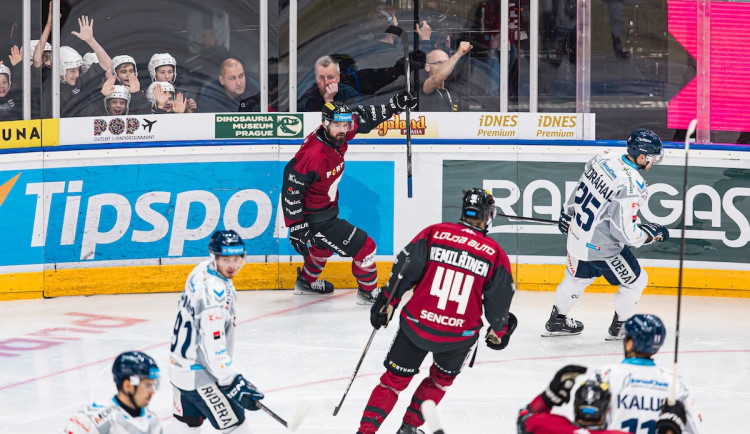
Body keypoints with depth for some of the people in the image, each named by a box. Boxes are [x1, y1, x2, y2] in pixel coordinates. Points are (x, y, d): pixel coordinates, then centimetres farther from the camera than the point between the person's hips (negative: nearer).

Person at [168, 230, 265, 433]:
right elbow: (213, 348, -31)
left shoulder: (202, 270, 0)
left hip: (181, 365, 10)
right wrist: (234, 383, -27)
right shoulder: (215, 295, -30)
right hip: (199, 376, -10)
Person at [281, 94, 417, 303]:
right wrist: (296, 227, -27)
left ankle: (306, 281, 59)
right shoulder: (314, 156, -36)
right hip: (314, 218, -10)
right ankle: (368, 292, 17)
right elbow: (292, 188, -30)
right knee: (364, 248, -4)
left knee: (325, 245, 36)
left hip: (327, 206, 10)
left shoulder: (336, 135, -12)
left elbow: (362, 118, 5)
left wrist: (392, 107, -4)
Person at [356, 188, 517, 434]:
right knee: (443, 376, 28)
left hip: (417, 324, 0)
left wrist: (386, 302, 10)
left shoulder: (434, 233, -2)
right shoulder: (495, 254, -2)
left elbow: (403, 270, -2)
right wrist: (498, 330, 21)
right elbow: (499, 302, 4)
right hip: (459, 335, 0)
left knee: (395, 378, 13)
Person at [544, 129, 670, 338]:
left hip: (577, 235, 7)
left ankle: (557, 321, 44)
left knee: (577, 277, 30)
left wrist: (567, 214, 25)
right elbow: (624, 231, -28)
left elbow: (579, 191, 9)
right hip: (601, 247, -7)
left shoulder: (605, 159, -7)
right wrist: (651, 233, -12)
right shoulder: (632, 185, -29)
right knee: (636, 281, 14)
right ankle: (619, 327, 26)